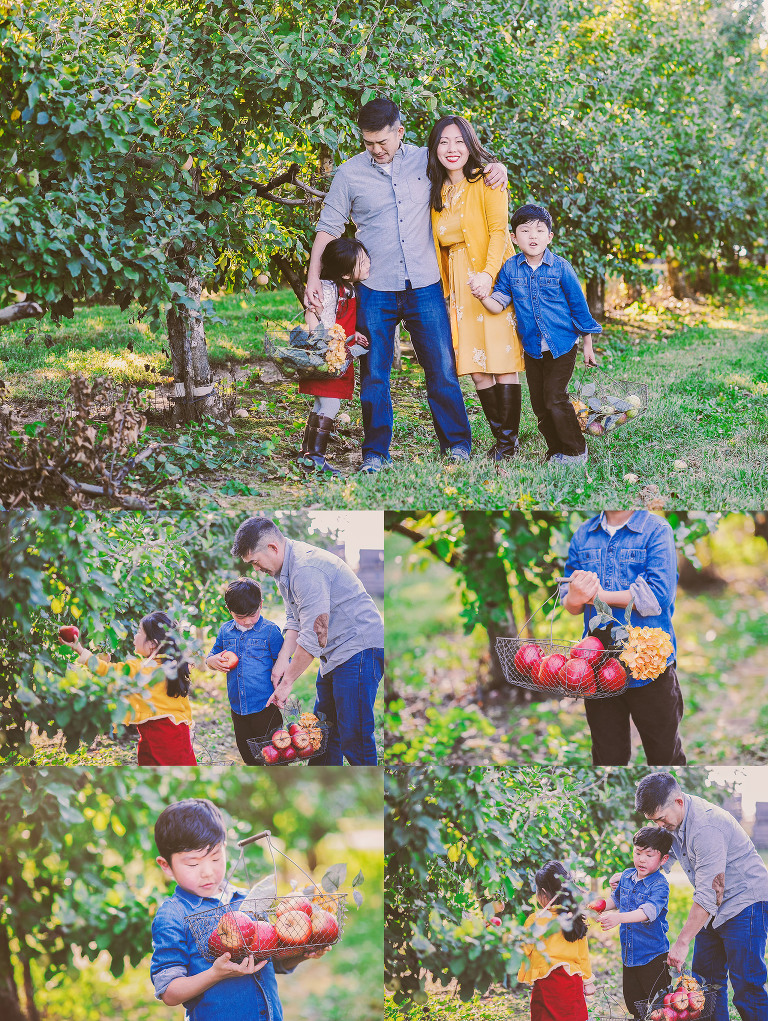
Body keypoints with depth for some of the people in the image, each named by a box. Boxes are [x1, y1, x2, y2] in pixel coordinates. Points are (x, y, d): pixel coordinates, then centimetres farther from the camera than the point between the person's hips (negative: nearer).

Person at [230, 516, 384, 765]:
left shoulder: (307, 569, -23)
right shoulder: (286, 567, 11)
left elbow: (313, 637, -23)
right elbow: (294, 619, 16)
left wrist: (287, 682, -15)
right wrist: (283, 660, 0)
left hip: (359, 649, -11)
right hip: (335, 655, 11)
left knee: (353, 738, -12)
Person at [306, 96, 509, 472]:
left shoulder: (425, 160, 4)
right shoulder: (349, 173, 1)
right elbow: (328, 228, 6)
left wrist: (494, 167, -1)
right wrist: (313, 279, -1)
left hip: (424, 286, 1)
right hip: (375, 290, -1)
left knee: (442, 368, 2)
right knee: (374, 375, 2)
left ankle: (457, 445, 13)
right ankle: (375, 453, 12)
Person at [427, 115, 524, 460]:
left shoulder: (486, 182, -3)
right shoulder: (438, 192, 15)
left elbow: (498, 230, -13)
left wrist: (488, 274, -27)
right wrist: (445, 289, 6)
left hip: (493, 281, -5)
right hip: (459, 287, 6)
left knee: (502, 364, -7)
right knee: (477, 369, 1)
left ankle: (509, 441, -3)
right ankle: (501, 439, 8)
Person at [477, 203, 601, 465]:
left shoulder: (560, 267, -8)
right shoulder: (511, 269, 0)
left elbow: (579, 305, 0)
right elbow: (498, 305, -1)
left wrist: (588, 345, 3)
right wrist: (483, 296, -24)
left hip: (562, 346, -4)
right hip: (532, 349, 4)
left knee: (555, 399, -9)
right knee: (539, 404, 8)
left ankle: (576, 451, 6)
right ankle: (556, 450, 22)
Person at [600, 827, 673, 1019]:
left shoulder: (659, 884, -17)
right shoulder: (626, 876, 5)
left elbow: (649, 911, -34)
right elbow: (616, 901, 25)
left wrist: (619, 918, -46)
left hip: (653, 955, -7)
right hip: (629, 956, 7)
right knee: (632, 1002, 14)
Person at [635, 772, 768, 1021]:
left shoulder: (706, 827, -29)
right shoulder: (671, 818, 0)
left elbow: (709, 894, -29)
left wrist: (682, 943, -26)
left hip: (745, 901, -9)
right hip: (715, 908, 9)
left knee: (746, 987, -11)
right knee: (705, 979, 9)